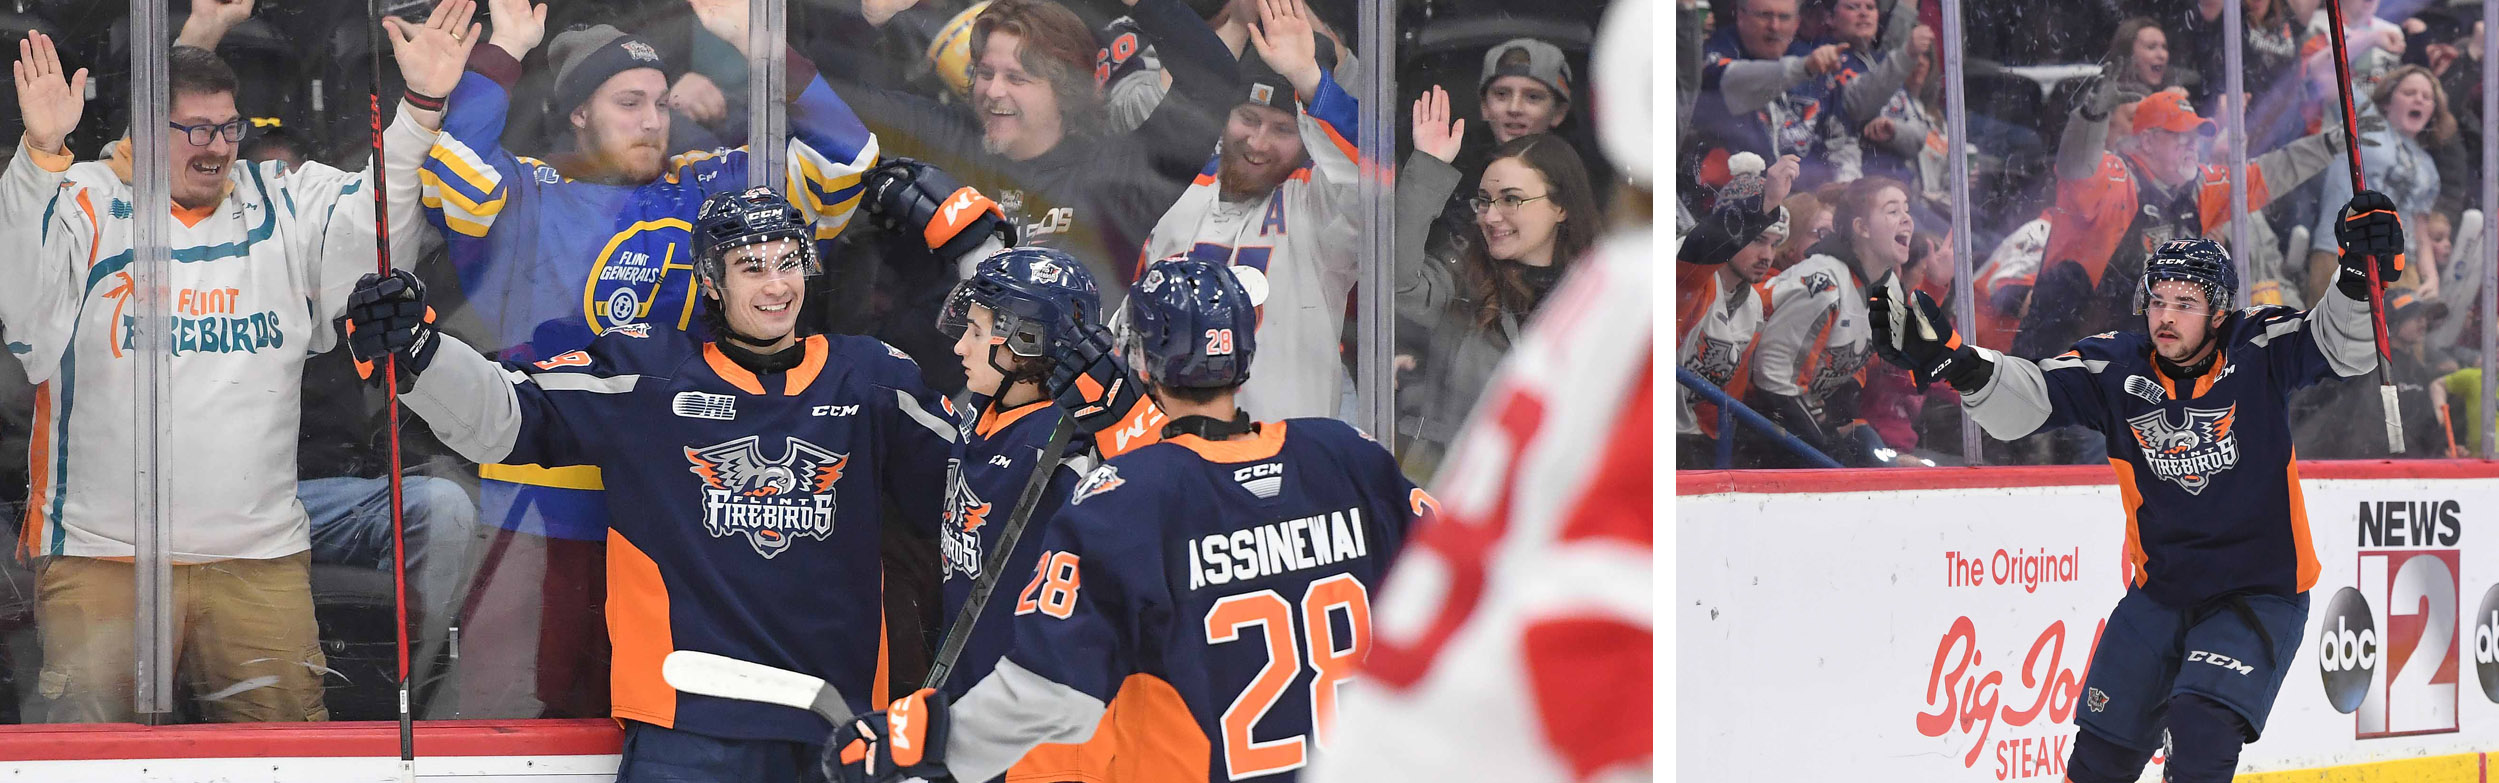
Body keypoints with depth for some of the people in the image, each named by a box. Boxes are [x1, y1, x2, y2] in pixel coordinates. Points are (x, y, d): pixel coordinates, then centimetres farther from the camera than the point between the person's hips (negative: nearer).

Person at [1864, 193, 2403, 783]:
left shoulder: (2257, 350, -12)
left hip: (2261, 594, -4)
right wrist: (1951, 360, -31)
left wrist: (2362, 277, -39)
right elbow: (2025, 400, -14)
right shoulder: (2116, 366, -7)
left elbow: (2343, 347, -20)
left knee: (2202, 726, -26)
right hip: (2160, 594, 4)